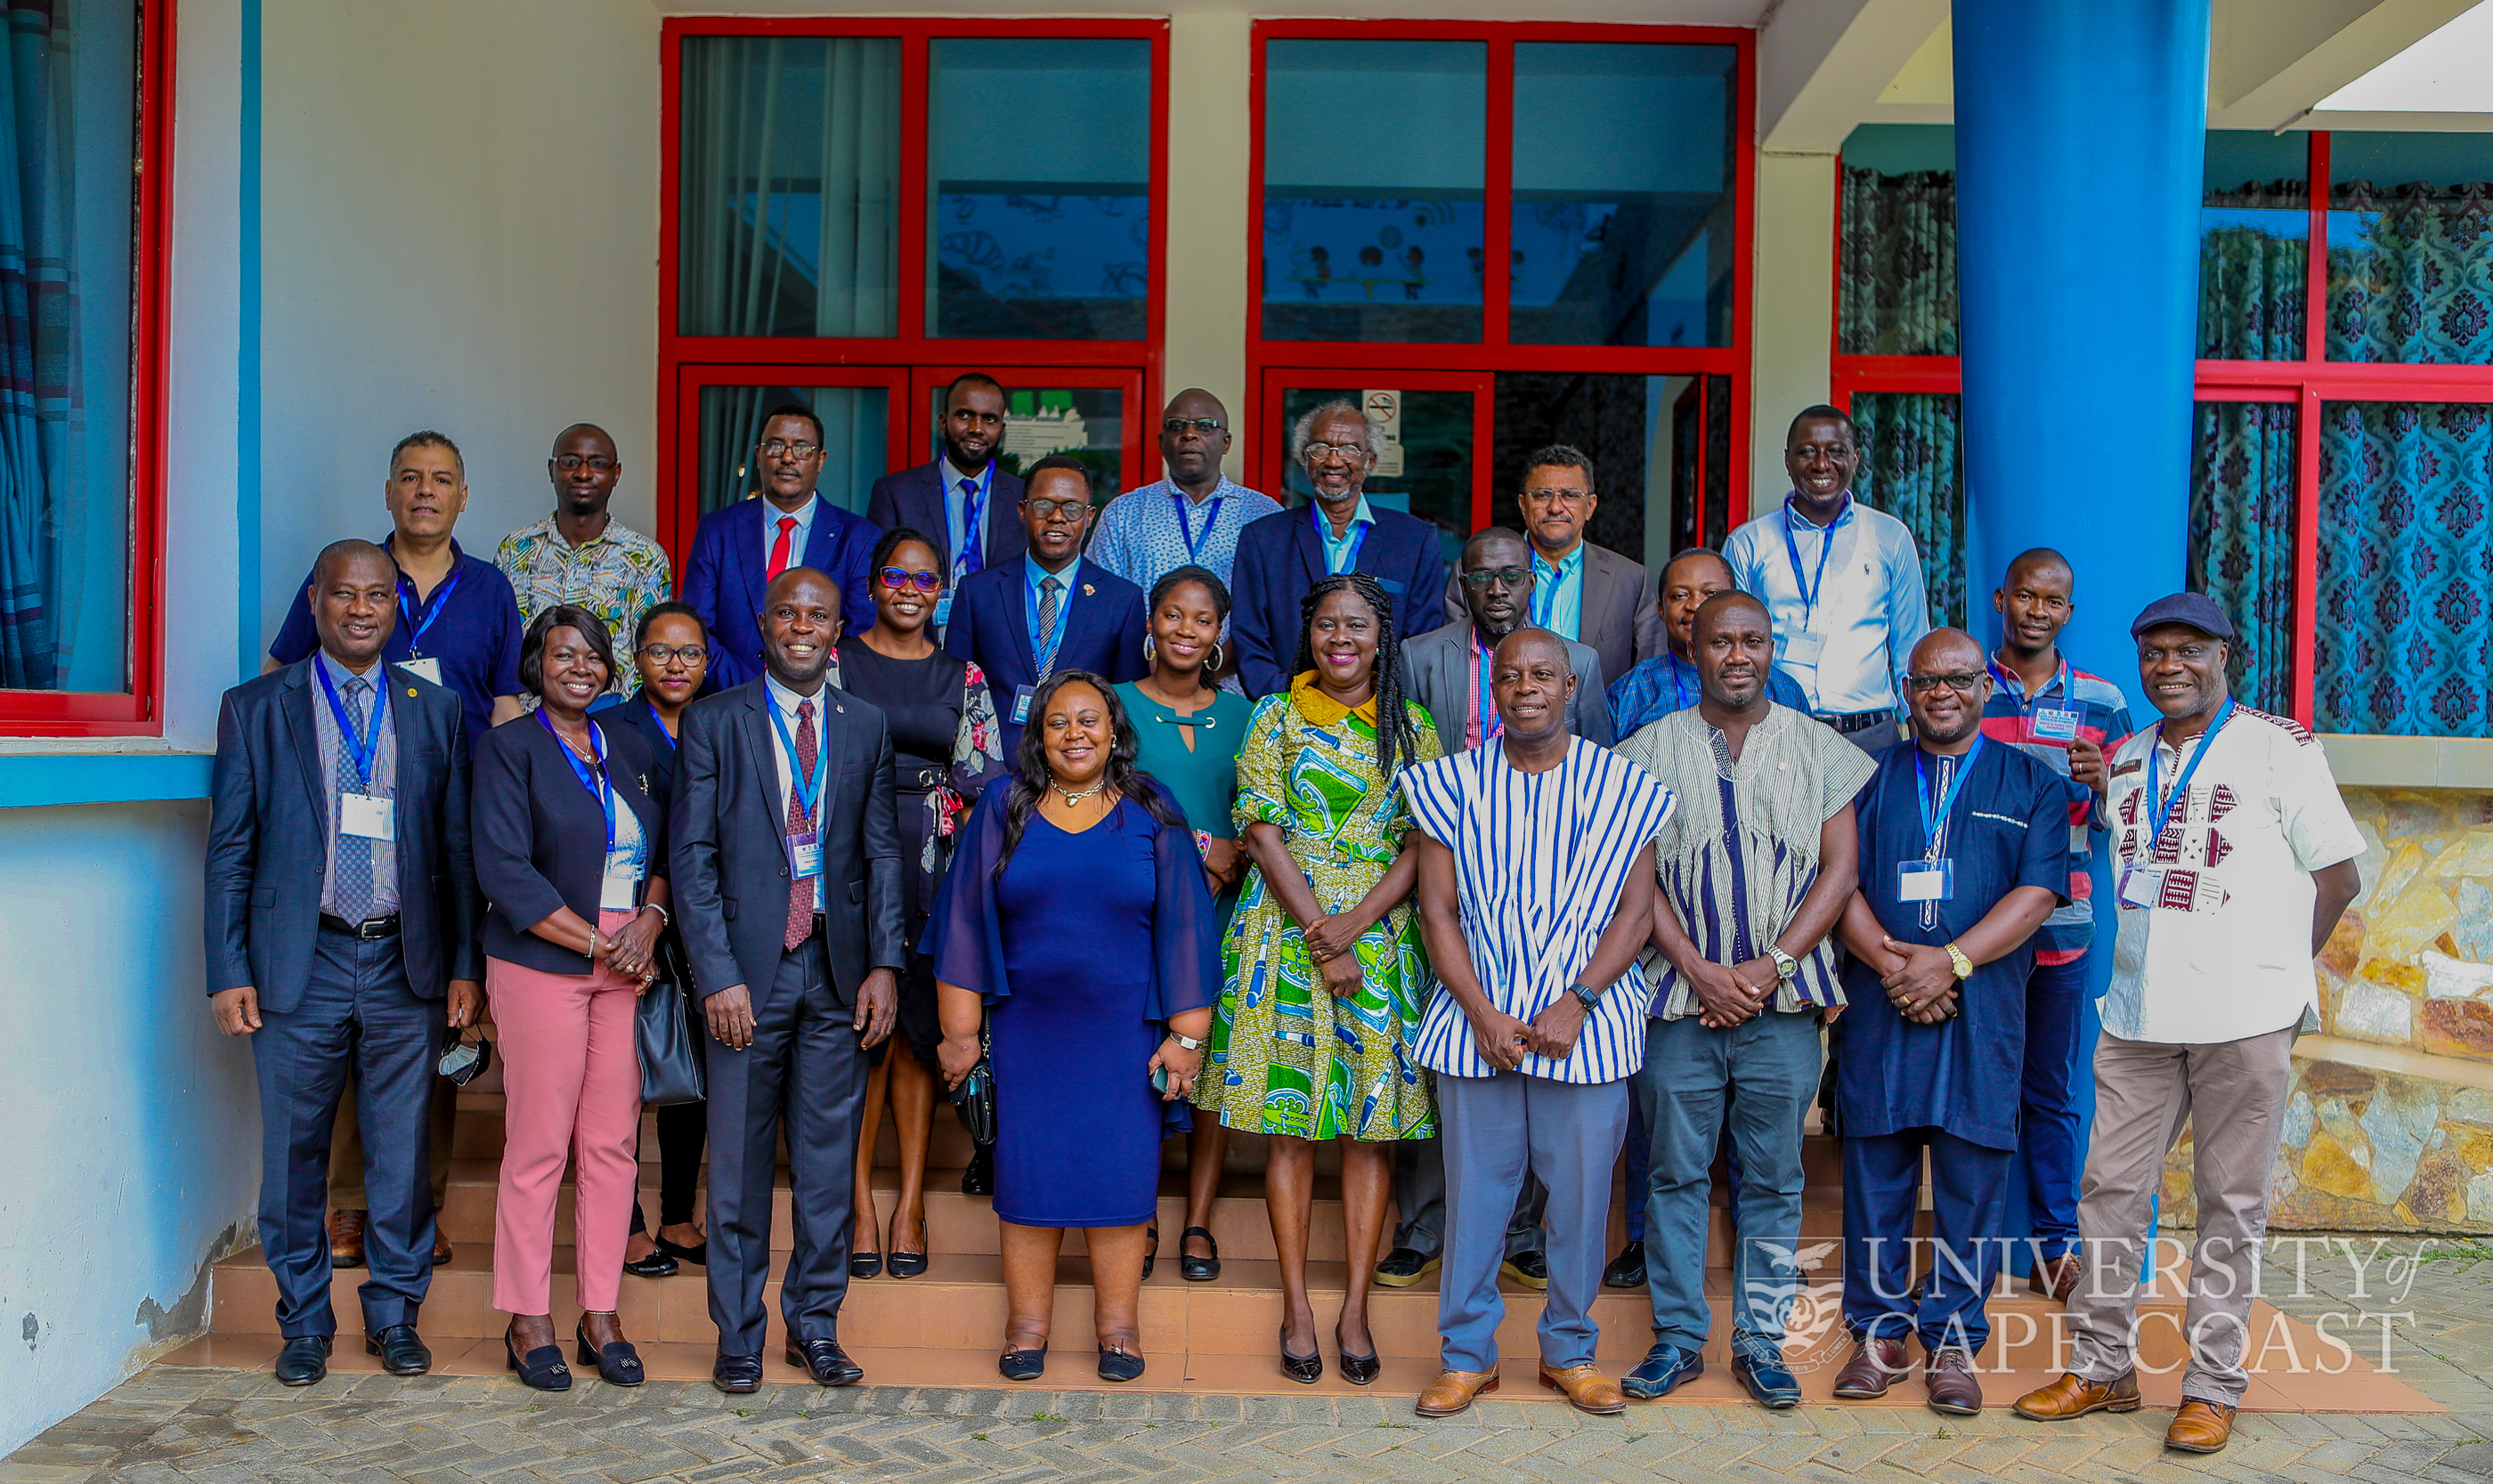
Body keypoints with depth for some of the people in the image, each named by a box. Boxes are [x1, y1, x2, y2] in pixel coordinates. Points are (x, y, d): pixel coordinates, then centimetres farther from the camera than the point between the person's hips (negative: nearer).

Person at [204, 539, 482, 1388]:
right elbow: (229, 852, 3)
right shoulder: (255, 710, 4)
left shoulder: (435, 712, 8)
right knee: (294, 1153, 7)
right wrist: (228, 973, -3)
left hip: (405, 966, 1)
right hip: (300, 967, -1)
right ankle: (304, 1322, 23)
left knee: (403, 1152, 7)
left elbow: (458, 849, 7)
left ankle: (395, 1315, 22)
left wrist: (465, 965, 3)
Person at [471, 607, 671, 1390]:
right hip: (542, 965, -4)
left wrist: (649, 924, -4)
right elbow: (504, 870, -9)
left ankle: (601, 1314, 14)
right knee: (537, 1144, -2)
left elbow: (668, 852, 15)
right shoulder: (509, 747, 0)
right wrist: (596, 944, -11)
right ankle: (529, 1321, 11)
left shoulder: (632, 749, 16)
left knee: (614, 1144, 4)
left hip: (630, 969, 4)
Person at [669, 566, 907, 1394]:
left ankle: (815, 1325, 22)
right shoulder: (714, 722, 2)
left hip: (839, 968, 3)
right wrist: (717, 974, -11)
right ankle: (738, 1334, 18)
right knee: (739, 1163, 4)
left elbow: (883, 853, 9)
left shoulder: (867, 728, 10)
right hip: (748, 965, -2)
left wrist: (885, 963, -1)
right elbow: (692, 857, -3)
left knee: (829, 1161, 8)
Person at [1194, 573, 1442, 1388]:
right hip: (1287, 935, -1)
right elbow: (1263, 835, -3)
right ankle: (1296, 1305, 9)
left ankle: (1355, 1308, 10)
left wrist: (1355, 923, -13)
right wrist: (1320, 939, -12)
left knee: (1373, 1121, 2)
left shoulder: (1412, 728, 8)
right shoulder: (1277, 717, 4)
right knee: (1289, 1119, 1)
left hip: (1381, 939, 2)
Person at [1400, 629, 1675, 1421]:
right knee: (1474, 1189, 5)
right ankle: (1467, 1354, 19)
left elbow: (1636, 910, -1)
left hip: (1585, 1022, 0)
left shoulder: (1621, 786, 3)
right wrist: (1482, 1014, -9)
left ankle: (1570, 1350, 24)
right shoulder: (1452, 783, 4)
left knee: (1582, 1191, 6)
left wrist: (1574, 1006, -12)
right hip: (1477, 1019, 0)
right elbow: (1437, 909, 1)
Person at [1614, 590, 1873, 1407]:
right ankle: (1678, 1336, 17)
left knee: (1773, 1178, 7)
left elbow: (1840, 867, 2)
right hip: (1680, 999, 0)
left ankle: (1761, 1340, 19)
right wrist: (1700, 971, -9)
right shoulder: (1653, 749, 5)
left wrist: (1773, 965, -9)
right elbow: (1637, 876, 1)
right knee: (1677, 1172, 5)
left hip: (1784, 1003, 1)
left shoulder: (1818, 748, 7)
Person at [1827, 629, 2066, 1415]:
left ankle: (1953, 1338, 14)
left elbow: (2037, 892, -2)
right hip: (1880, 1007, 1)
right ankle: (1879, 1332, 16)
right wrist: (1889, 961, -12)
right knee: (1875, 1170, 4)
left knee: (1972, 1175, 2)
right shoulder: (1872, 779, 12)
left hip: (1983, 1009, -1)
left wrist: (1951, 960, -13)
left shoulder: (2032, 784, 9)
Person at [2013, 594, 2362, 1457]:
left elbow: (2338, 875, 1)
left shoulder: (2280, 748, -1)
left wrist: (2270, 967, -1)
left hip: (2245, 1019, -4)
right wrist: (2141, 975, 8)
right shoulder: (2123, 761, 13)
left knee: (2232, 1204, 4)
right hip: (2138, 1015, 4)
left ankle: (2212, 1388, 15)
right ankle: (2101, 1369, 18)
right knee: (2111, 1189, 6)